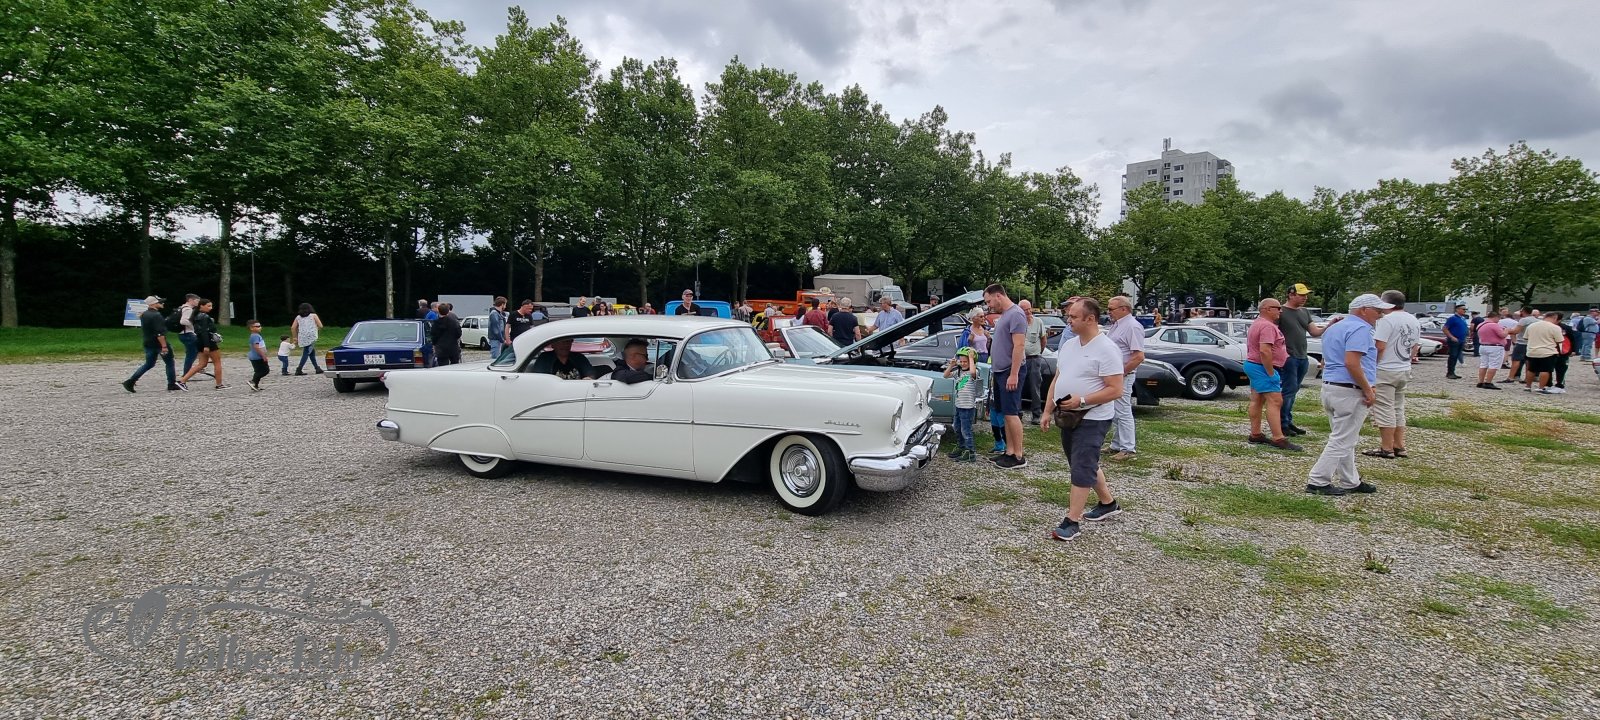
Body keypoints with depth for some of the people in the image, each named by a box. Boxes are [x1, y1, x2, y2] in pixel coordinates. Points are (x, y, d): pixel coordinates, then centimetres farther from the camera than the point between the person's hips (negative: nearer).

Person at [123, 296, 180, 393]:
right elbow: (159, 333, -24)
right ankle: (172, 384, 9)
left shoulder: (143, 315, 10)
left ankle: (130, 381, 7)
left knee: (148, 364, 16)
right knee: (169, 363, 5)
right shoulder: (156, 315, -19)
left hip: (148, 344, 8)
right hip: (159, 344, -8)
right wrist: (164, 346, -25)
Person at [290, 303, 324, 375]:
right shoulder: (313, 315, 8)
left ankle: (317, 368, 19)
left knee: (312, 352, 15)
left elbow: (293, 328, 8)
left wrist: (295, 338, 16)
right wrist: (319, 331, 21)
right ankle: (299, 369, -16)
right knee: (306, 353, -6)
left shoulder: (298, 317, 16)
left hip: (302, 338, 4)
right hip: (311, 337, -4)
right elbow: (320, 326, 1)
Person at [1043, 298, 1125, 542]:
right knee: (1087, 465, 20)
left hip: (1092, 420, -9)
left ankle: (1071, 522, -3)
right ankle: (1108, 503, 38)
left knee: (1082, 470, -7)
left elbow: (1115, 390, -19)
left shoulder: (1106, 349, -16)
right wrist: (1048, 411, 11)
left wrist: (1081, 400, -25)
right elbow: (1056, 380, 14)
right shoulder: (1068, 344, 9)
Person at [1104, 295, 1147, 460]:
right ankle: (1118, 445, 25)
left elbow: (1139, 356, -22)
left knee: (1123, 413, -4)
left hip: (1121, 376, -10)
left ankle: (1128, 449, 2)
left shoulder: (1132, 326, -15)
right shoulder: (1115, 325, 14)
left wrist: (1121, 373, -20)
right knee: (1115, 413, 15)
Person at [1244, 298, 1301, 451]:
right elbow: (1264, 351, -28)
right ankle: (1278, 439, -16)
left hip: (1253, 364, 11)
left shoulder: (1258, 323, 17)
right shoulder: (1267, 326, -18)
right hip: (1263, 367, -11)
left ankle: (1255, 434, 15)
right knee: (1275, 402, -13)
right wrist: (1271, 373, -24)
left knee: (1257, 401, 12)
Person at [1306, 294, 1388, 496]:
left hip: (1329, 387, 10)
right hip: (1349, 391, -10)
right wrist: (1368, 390, -17)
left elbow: (1325, 362, 24)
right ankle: (1317, 482, -4)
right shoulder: (1360, 329, -13)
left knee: (1345, 440, 16)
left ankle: (1350, 482, 23)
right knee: (1342, 441, -4)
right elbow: (1352, 363, -25)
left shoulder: (1334, 328, 17)